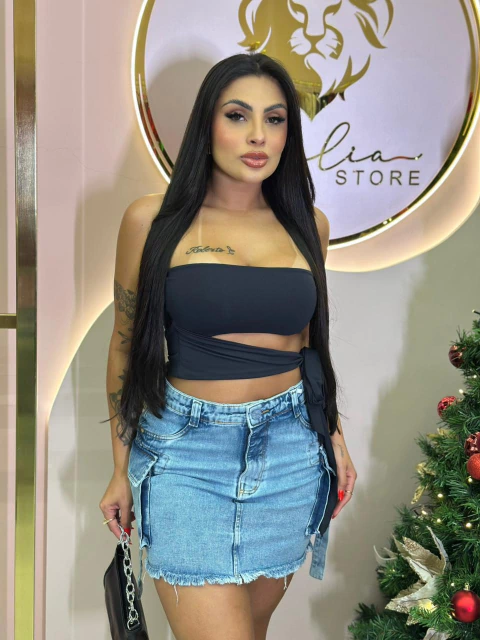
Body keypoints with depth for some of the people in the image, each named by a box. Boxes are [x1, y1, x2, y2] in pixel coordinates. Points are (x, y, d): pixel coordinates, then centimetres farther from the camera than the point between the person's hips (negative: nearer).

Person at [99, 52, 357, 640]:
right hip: (186, 452, -3)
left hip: (290, 452, 4)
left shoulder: (308, 223, 6)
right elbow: (126, 345, 3)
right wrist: (121, 469, 6)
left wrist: (333, 434, 11)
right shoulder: (153, 220, -3)